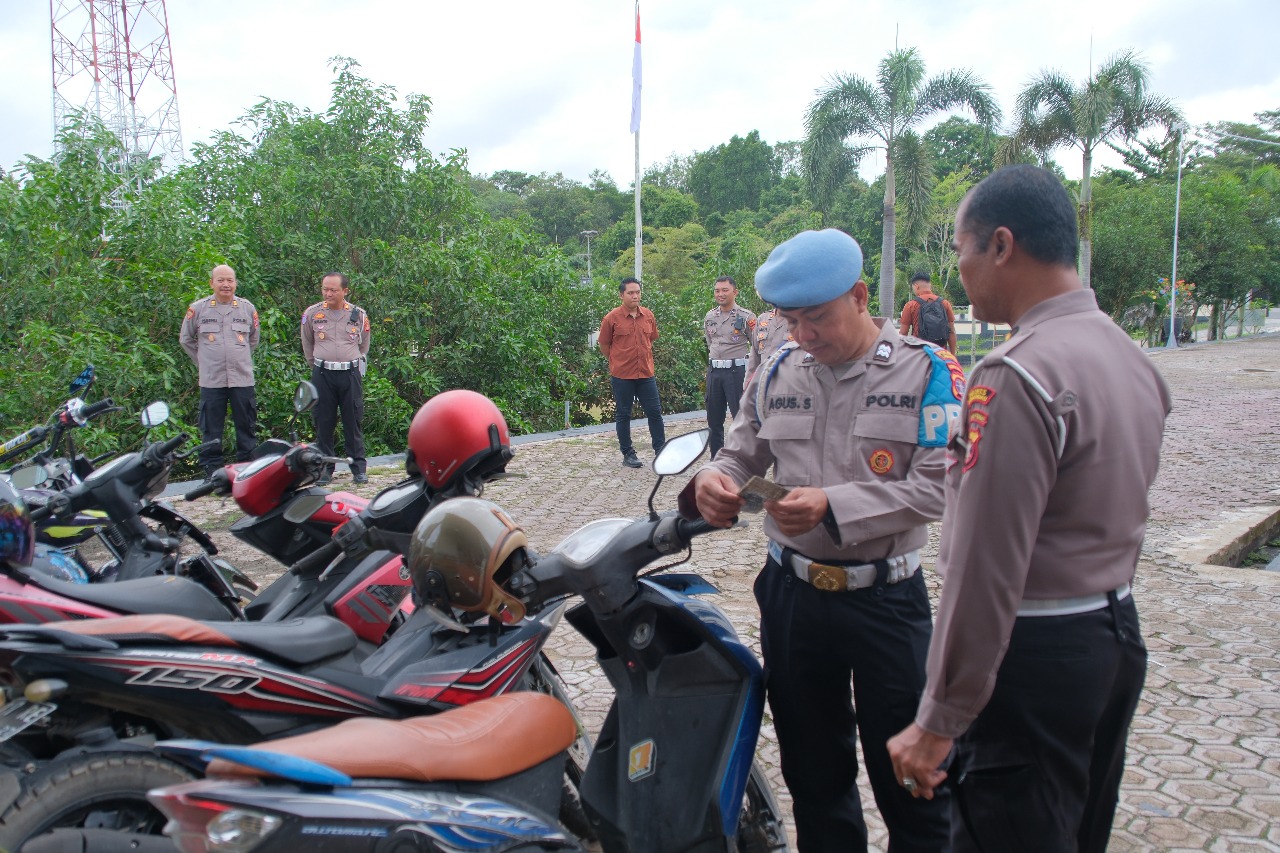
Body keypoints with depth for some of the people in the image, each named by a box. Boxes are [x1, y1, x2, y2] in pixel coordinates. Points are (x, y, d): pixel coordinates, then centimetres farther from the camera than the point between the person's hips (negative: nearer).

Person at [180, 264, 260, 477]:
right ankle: (212, 471, 10)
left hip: (242, 378, 1)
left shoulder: (247, 308, 7)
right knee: (211, 429, 3)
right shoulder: (197, 308, 3)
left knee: (246, 427, 6)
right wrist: (203, 360, 11)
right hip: (211, 380, -1)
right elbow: (186, 339, 15)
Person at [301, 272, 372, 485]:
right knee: (324, 423, 4)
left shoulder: (359, 315, 3)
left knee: (353, 422, 2)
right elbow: (308, 345, 15)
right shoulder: (312, 314, 3)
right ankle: (324, 469, 13)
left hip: (351, 373, 0)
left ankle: (359, 468, 9)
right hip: (323, 375, 0)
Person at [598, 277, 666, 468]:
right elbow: (604, 345, 1)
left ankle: (660, 450, 15)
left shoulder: (648, 315, 3)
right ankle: (628, 454, 17)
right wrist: (619, 361, 8)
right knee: (623, 414, 7)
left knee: (654, 411, 6)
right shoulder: (612, 318, -9)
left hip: (646, 373, 4)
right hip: (622, 375, -4)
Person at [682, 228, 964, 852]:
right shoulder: (776, 372, 5)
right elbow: (742, 454, 10)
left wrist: (834, 507, -26)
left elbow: (937, 485, -16)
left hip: (885, 597, -4)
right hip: (791, 595, 4)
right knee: (812, 770, 19)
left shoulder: (925, 371, -8)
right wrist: (713, 482, -14)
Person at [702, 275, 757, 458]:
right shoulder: (709, 317, 11)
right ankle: (716, 460, 20)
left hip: (737, 371, -6)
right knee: (713, 419, 10)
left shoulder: (746, 317, -5)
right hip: (713, 372, 6)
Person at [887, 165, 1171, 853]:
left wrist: (939, 722, -18)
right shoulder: (1132, 358, 8)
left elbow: (986, 569, -23)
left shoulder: (1017, 377, -22)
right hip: (1119, 637, 10)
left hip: (1035, 657, -9)